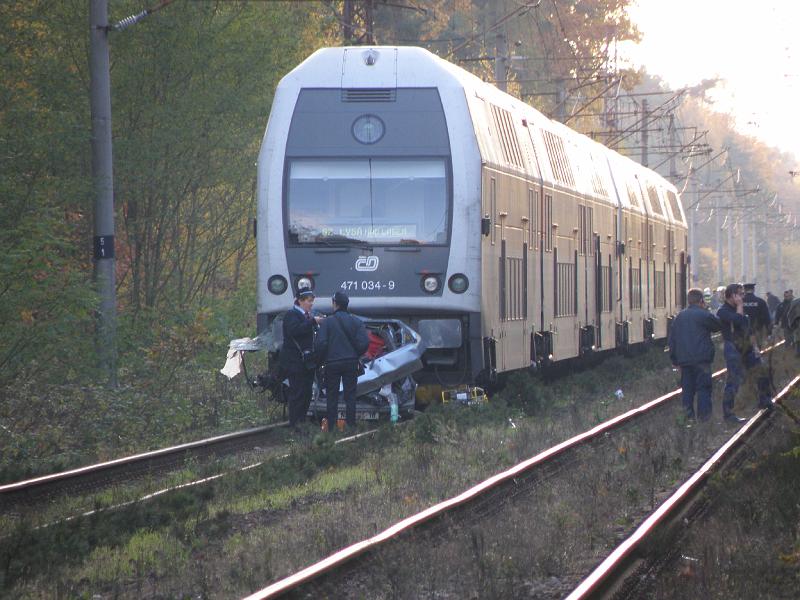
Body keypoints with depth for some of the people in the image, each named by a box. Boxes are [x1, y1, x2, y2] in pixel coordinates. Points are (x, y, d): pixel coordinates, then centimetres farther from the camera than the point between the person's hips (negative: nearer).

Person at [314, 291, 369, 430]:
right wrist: (355, 356, 12)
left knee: (332, 397, 5)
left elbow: (320, 343, -13)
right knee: (350, 396, 7)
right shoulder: (357, 322, 0)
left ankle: (332, 428, 3)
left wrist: (321, 359, 4)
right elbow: (364, 343, -5)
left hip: (332, 363, -2)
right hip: (351, 364, 2)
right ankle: (351, 426, 4)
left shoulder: (327, 322, -7)